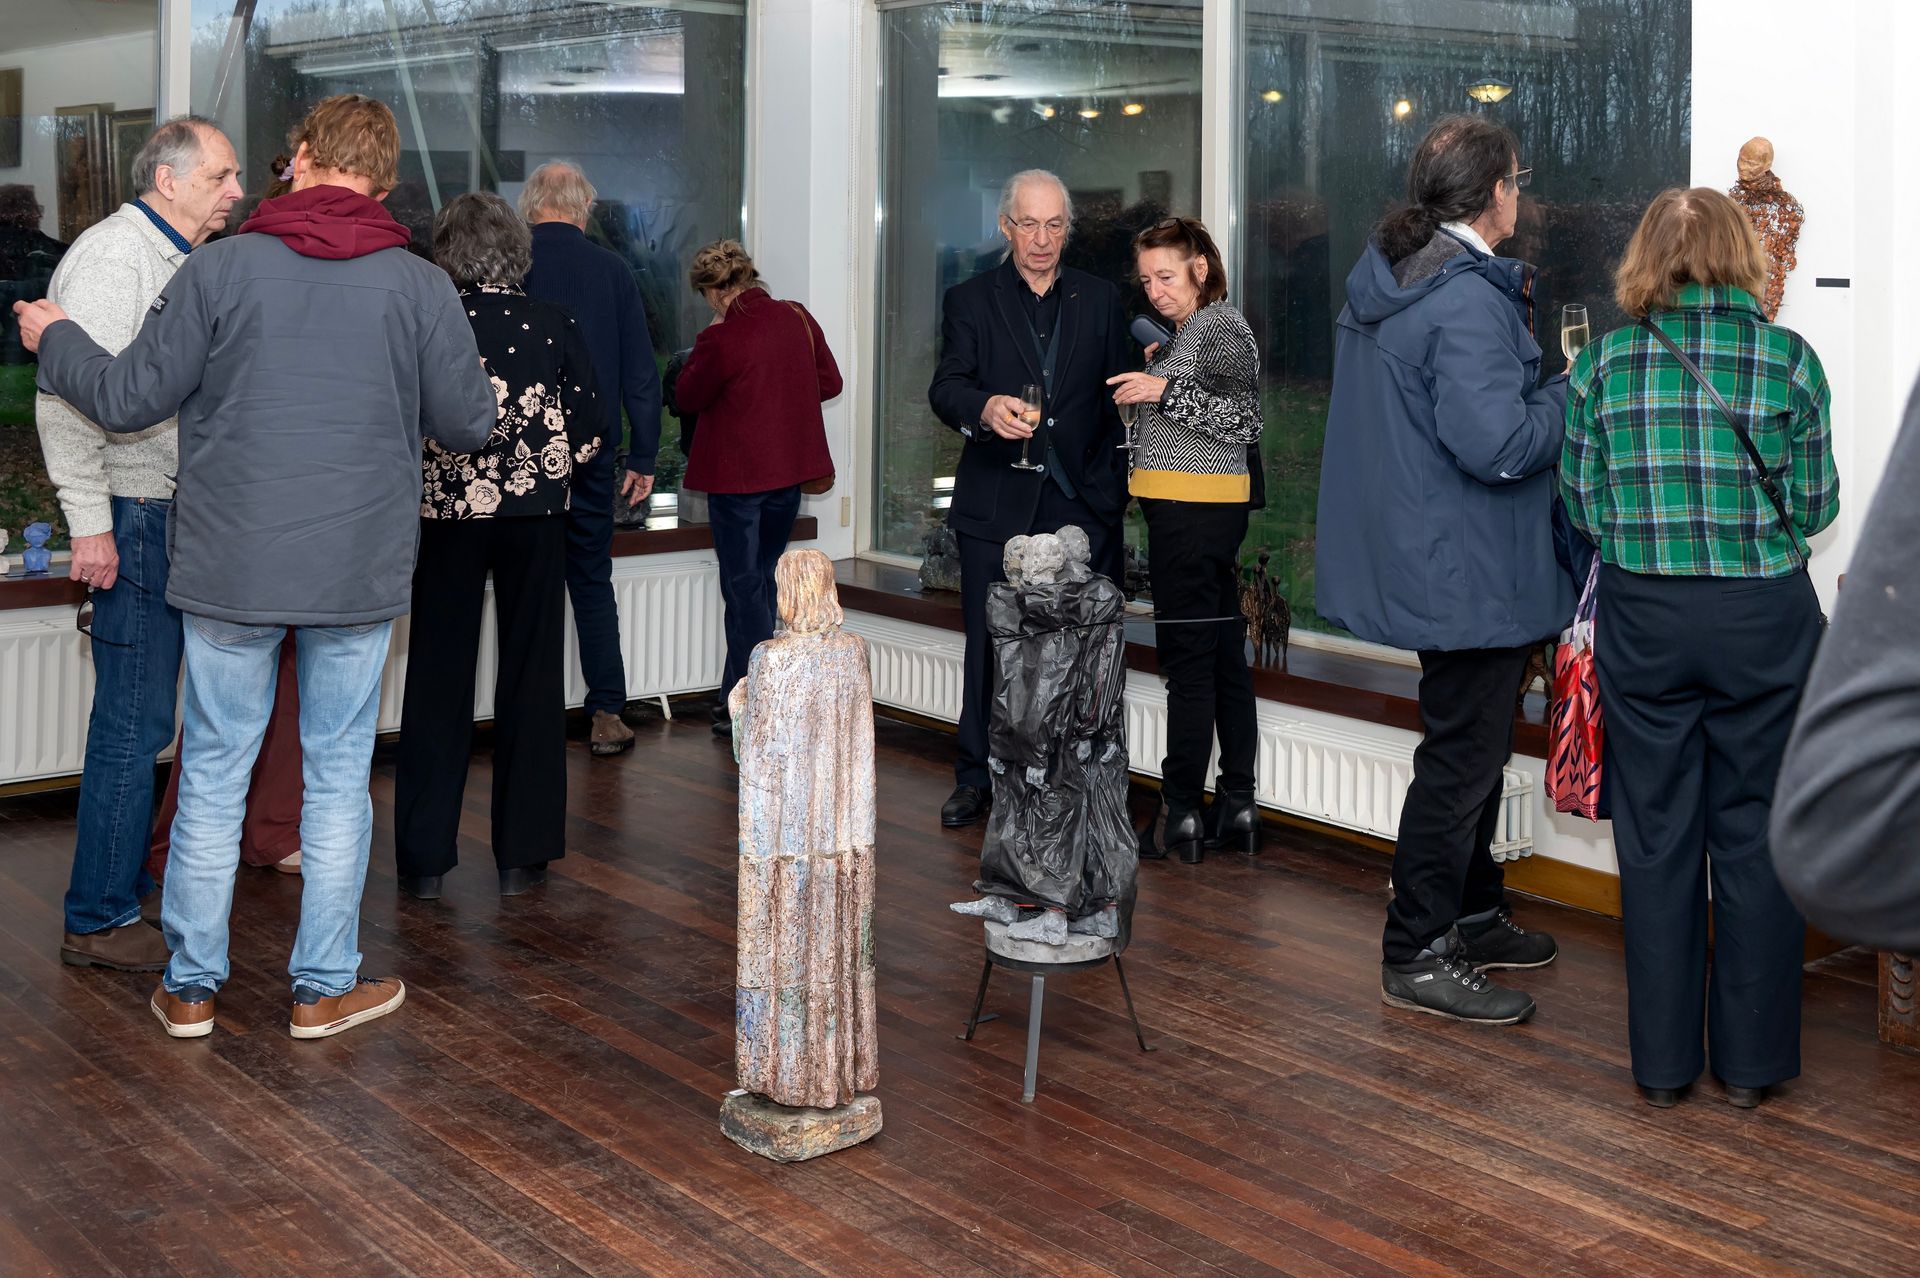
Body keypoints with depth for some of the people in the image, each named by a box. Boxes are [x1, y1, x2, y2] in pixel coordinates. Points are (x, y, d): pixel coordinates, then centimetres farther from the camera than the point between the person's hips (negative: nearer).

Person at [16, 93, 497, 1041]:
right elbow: (469, 425, 1)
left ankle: (190, 987, 20)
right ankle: (324, 988, 17)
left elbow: (129, 400, -2)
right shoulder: (420, 285, -5)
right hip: (359, 572, 0)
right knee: (338, 775, 10)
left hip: (231, 569, 0)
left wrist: (53, 340, 17)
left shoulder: (222, 268, -7)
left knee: (213, 774, 11)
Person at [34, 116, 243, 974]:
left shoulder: (178, 261, 17)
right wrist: (90, 525, -23)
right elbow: (70, 397, -21)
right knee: (134, 724, -7)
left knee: (140, 717, 16)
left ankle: (130, 880, 27)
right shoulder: (114, 256, -13)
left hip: (175, 516, 10)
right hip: (134, 517, -10)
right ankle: (100, 920, 0)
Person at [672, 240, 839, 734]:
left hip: (737, 476, -6)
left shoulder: (720, 339, -19)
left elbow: (687, 396, -5)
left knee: (743, 588, 2)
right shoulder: (797, 318, -1)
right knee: (759, 578, 17)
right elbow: (829, 382, 9)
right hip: (789, 470, 6)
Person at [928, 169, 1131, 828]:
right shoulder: (970, 300, 6)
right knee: (988, 648, 3)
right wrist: (984, 407, -29)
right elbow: (945, 387, -6)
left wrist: (1112, 487, 4)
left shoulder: (1100, 300, 12)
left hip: (1081, 503, 1)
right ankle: (976, 779, 14)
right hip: (996, 504, -1)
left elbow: (1117, 397, 13)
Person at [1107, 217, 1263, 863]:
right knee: (1224, 654, 10)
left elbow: (1244, 420, -17)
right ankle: (1237, 808, 14)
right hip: (1206, 512, 10)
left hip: (1194, 512, -10)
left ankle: (1180, 817, -5)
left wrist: (1167, 389, -21)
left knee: (1188, 660, -8)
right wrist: (1153, 374, 12)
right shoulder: (1188, 330, 19)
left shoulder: (1222, 326, -10)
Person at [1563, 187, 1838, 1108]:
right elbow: (1815, 505, 0)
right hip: (1765, 619, -1)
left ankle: (1663, 1060, 17)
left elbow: (1581, 507, 1)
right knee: (1756, 834, 9)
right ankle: (1752, 1060, 17)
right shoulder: (1790, 359, -5)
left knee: (1656, 835, 10)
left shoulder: (1603, 363, -2)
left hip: (1642, 619, 1)